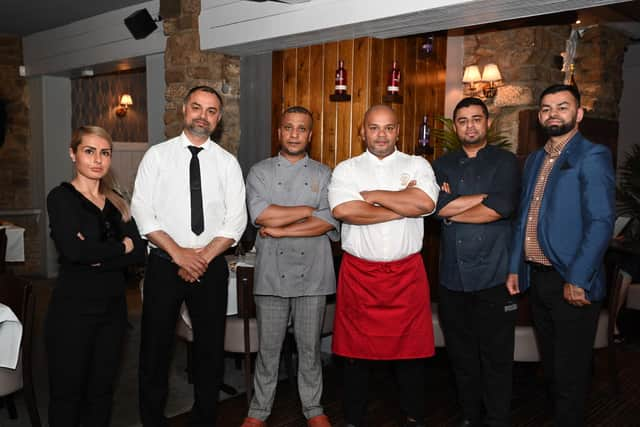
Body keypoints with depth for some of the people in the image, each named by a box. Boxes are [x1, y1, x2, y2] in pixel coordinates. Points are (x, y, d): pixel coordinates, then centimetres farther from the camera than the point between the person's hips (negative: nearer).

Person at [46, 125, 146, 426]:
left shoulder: (116, 202, 10)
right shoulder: (61, 197, -4)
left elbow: (139, 252, -1)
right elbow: (72, 249, -20)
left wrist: (98, 257, -16)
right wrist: (120, 247, -8)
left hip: (113, 307, 5)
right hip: (73, 308, -5)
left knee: (102, 389, 13)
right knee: (67, 392, 6)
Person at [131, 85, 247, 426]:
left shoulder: (227, 162, 5)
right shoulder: (157, 155, 2)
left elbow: (236, 219, -1)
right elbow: (142, 211, -5)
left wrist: (204, 257, -12)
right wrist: (178, 253, -13)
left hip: (212, 267, 1)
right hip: (164, 264, -1)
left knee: (211, 347, 9)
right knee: (155, 347, 7)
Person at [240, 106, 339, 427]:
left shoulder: (323, 175, 7)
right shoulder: (260, 172, 5)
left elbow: (329, 222, -8)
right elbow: (260, 214, -13)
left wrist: (279, 229, -12)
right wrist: (310, 210, -9)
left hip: (312, 275, 1)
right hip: (271, 274, 0)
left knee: (310, 346, 11)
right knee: (268, 347, 9)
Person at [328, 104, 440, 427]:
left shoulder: (417, 166, 7)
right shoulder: (346, 169, 5)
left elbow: (425, 202, -14)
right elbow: (342, 210, -15)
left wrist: (372, 195, -9)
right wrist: (402, 207, -10)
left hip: (407, 273, 0)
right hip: (358, 273, 0)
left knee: (410, 351, 8)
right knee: (356, 351, 8)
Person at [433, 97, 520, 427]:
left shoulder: (505, 162, 3)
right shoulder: (442, 165, 12)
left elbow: (501, 208, -14)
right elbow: (438, 206, -7)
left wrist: (453, 211, -5)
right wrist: (486, 195, -9)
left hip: (493, 276, -3)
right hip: (453, 276, 3)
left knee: (496, 357, 3)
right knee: (461, 354, 13)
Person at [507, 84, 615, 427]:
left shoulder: (592, 156, -9)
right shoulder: (534, 160, 13)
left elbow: (601, 222, -16)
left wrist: (577, 280, -20)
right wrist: (515, 268, 9)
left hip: (572, 284, -7)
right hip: (537, 279, 7)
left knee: (570, 372, 5)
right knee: (550, 365, 19)